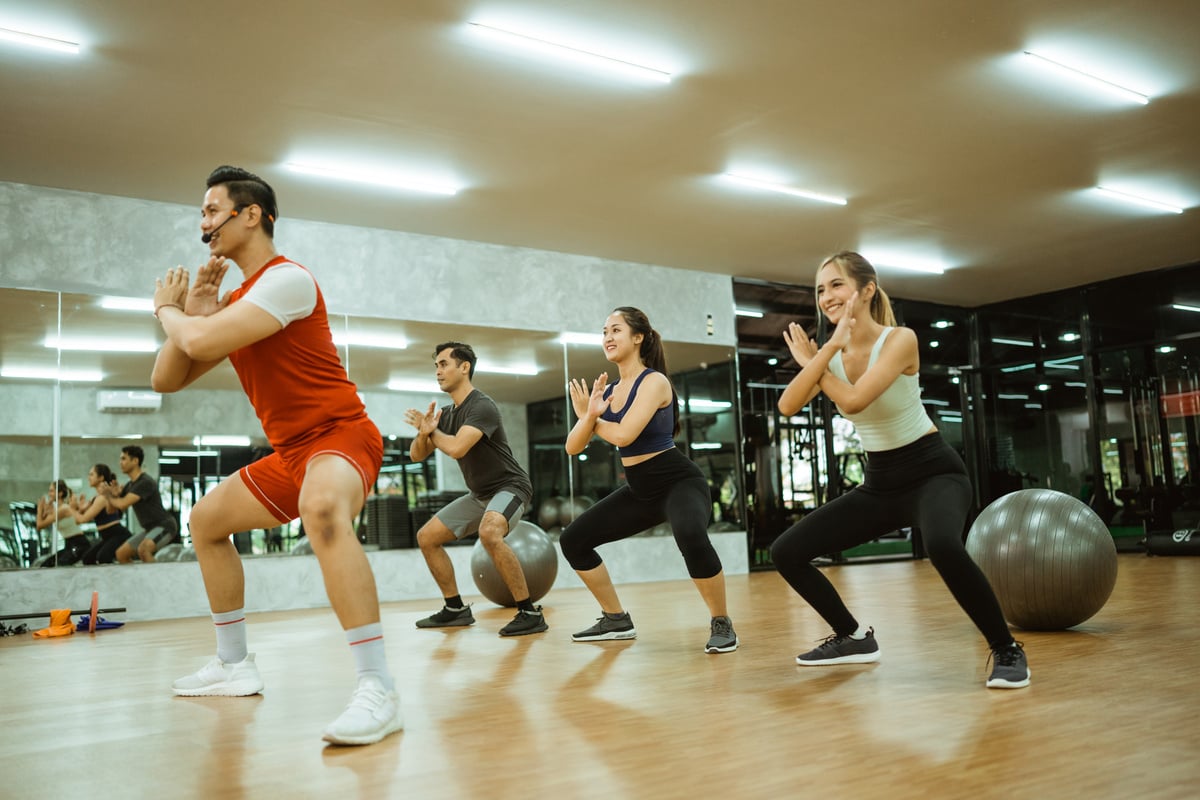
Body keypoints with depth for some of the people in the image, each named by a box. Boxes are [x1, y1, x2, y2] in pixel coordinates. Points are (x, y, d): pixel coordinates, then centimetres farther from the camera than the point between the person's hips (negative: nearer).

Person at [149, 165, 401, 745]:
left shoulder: (286, 279, -15)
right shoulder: (234, 302, 15)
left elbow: (201, 343, -27)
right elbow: (166, 380, 13)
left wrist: (167, 310, -4)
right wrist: (192, 309, -1)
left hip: (340, 435, -10)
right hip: (290, 453, 10)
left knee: (321, 508, -41)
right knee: (205, 520, 21)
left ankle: (378, 690, -44)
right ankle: (234, 665, 30)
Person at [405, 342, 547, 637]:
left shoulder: (482, 406, -20)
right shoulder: (447, 414, 7)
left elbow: (457, 448, -32)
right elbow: (416, 455, 6)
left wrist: (431, 431, -13)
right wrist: (424, 432, -16)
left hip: (509, 487, -9)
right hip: (480, 494, 10)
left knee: (489, 532, -39)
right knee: (426, 537, 10)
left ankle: (530, 613, -29)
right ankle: (456, 609, 20)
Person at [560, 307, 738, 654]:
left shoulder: (654, 381, -15)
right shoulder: (608, 390, 7)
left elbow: (623, 434, -28)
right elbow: (573, 447, 2)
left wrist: (591, 418, -8)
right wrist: (588, 416, -18)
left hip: (679, 481, -8)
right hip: (640, 490, 8)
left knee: (691, 537, -39)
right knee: (573, 540, 6)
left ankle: (721, 623, -16)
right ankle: (617, 620, 19)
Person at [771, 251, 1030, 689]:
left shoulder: (899, 339, -17)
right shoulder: (830, 352, 0)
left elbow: (854, 399, -31)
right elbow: (788, 406, -15)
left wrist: (812, 364, -13)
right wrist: (825, 350, -24)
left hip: (933, 471, -6)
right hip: (880, 483, 7)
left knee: (943, 546, -40)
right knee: (786, 552, 0)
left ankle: (1006, 650, -15)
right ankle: (854, 637, 20)